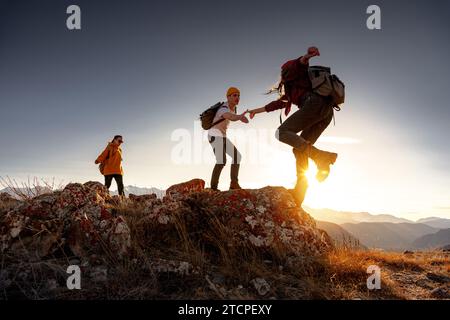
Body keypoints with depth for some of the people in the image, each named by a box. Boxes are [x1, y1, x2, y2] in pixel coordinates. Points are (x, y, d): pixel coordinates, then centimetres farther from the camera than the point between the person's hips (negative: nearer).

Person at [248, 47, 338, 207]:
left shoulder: (297, 72, 19)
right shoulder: (292, 91, 40)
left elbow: (301, 63, -6)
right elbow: (279, 103, 47)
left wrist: (307, 56, -31)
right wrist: (257, 110, 56)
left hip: (315, 103, -8)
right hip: (327, 111, 8)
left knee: (282, 132, -11)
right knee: (299, 149, 6)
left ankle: (321, 158, -29)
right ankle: (298, 195, -2)